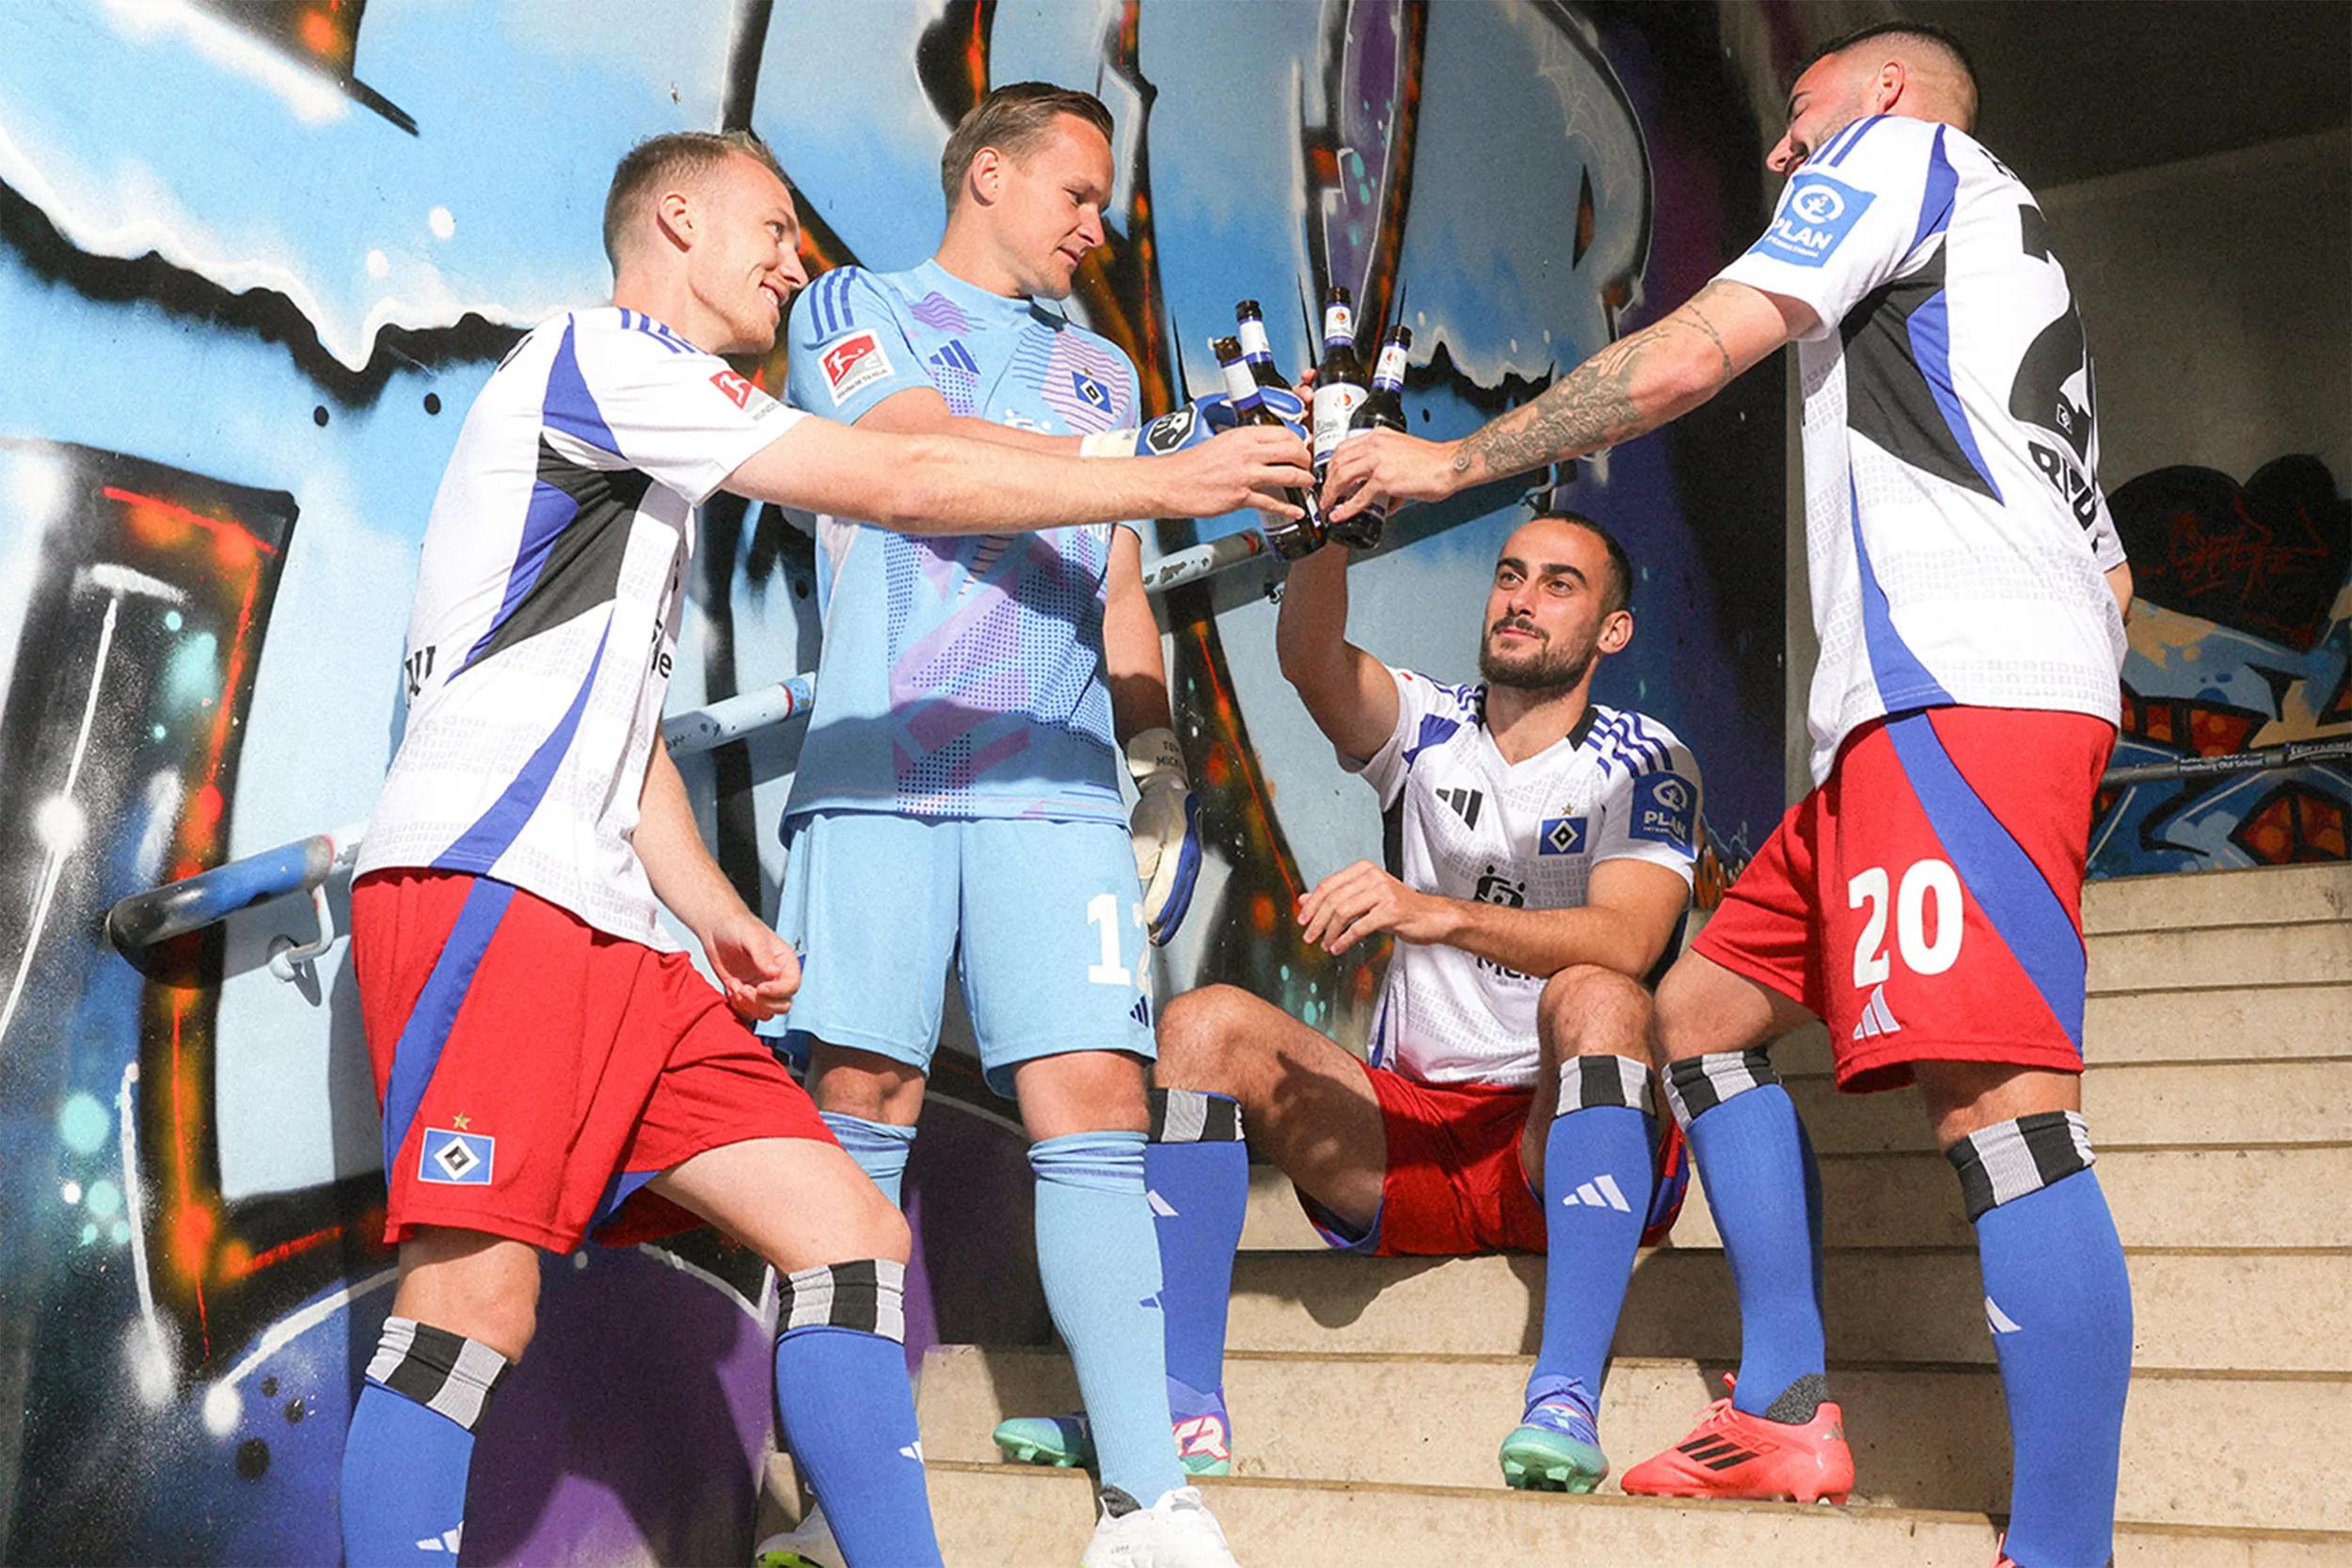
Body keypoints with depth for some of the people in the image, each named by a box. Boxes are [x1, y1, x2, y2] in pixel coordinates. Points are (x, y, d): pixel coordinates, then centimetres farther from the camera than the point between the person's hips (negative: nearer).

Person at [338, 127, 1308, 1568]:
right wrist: (1171, 482, -1)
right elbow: (904, 483, -7)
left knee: (854, 1235, 0)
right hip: (483, 884, -9)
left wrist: (715, 912, 15)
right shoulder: (601, 352, 1)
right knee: (480, 1302, -17)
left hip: (607, 934, 9)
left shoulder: (653, 481, 30)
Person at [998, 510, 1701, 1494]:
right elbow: (1308, 655, -13)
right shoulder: (1425, 727, 9)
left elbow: (1626, 939, -21)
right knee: (1207, 1023, -15)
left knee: (1595, 997, -33)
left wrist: (1436, 913, -35)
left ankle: (1566, 1403, -39)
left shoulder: (1643, 765, -1)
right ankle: (1184, 1404, -22)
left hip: (1563, 1145, -3)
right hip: (1406, 1138, 4)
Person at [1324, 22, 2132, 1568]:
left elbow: (1688, 357, -3)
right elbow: (2110, 573, 29)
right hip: (1905, 717, 10)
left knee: (1995, 1103, -19)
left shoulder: (1906, 141, 10)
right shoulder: (2018, 257, 35)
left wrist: (1451, 460, 5)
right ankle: (1787, 1413, 11)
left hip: (1956, 689, -10)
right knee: (1705, 1007, 13)